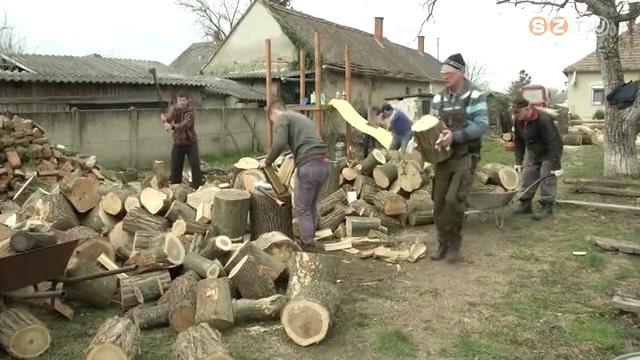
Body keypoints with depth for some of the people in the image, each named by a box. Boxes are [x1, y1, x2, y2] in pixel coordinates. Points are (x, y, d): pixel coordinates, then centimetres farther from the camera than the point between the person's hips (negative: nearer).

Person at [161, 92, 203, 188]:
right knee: (175, 167, 7)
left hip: (191, 143, -3)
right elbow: (169, 119, -20)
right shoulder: (174, 109, -3)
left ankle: (198, 188, 2)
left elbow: (186, 124, -33)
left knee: (195, 166, -6)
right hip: (178, 143, 3)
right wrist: (164, 119, -44)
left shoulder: (190, 111, -15)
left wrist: (172, 127, -49)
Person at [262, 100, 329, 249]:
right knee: (311, 206, 20)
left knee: (302, 208, 5)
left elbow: (279, 144, -12)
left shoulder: (282, 118, 4)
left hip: (309, 166, -8)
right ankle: (310, 239, 29)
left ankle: (307, 245, 11)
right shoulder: (302, 117, 30)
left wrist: (267, 162, 2)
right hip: (323, 164, 8)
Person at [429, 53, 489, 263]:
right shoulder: (438, 99, 9)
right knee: (439, 202, 5)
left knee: (453, 199, -17)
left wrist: (454, 136, -27)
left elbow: (481, 126, -15)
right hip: (444, 156, 6)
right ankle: (443, 244, 21)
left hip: (466, 156, -5)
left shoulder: (474, 96, -7)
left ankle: (454, 241, 5)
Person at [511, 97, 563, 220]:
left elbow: (553, 142, -31)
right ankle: (525, 204, 10)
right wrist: (518, 161, -1)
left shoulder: (543, 120, -31)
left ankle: (547, 207, -6)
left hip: (549, 153, -7)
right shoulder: (518, 122, -8)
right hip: (533, 153, 7)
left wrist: (556, 164, -32)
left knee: (547, 177, -12)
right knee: (528, 176, 2)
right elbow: (519, 142, 2)